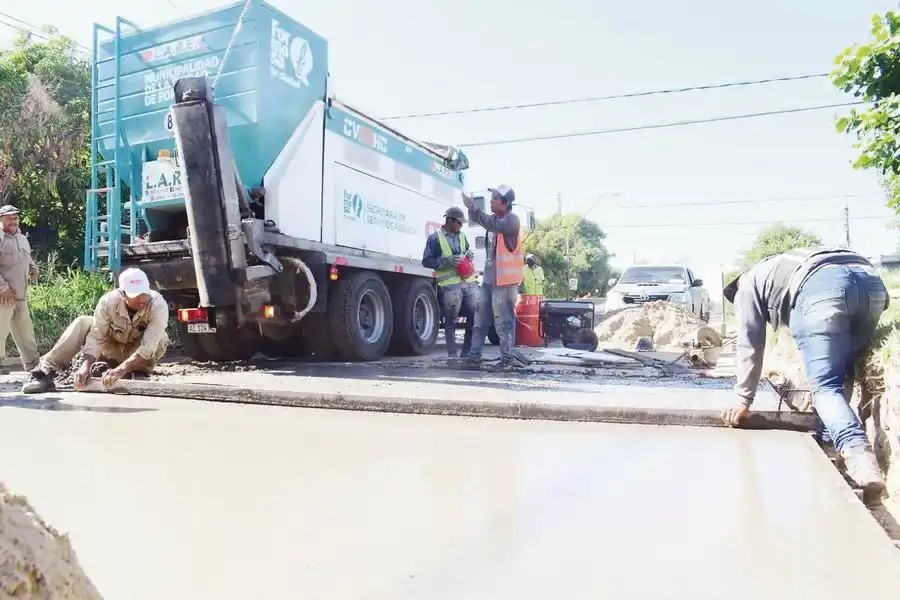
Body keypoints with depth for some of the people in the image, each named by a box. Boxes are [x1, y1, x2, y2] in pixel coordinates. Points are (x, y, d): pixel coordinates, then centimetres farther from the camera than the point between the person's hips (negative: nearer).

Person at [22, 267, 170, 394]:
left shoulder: (158, 305, -32)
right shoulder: (109, 301, -23)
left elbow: (148, 346, -40)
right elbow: (96, 336, -27)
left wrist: (121, 369, -52)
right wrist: (86, 365, -44)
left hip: (140, 358, -2)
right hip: (114, 349, 3)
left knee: (160, 340, -34)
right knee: (82, 323, -18)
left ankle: (107, 368, -24)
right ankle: (46, 372, -21)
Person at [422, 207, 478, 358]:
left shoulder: (462, 236, 18)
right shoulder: (435, 238, -1)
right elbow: (426, 261, -4)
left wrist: (469, 255, 8)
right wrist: (446, 261, -16)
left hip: (469, 282, 6)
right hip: (450, 285, -6)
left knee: (475, 314, 4)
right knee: (451, 320, -2)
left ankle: (467, 351, 17)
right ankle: (452, 354, 5)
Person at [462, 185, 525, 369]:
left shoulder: (512, 220, -11)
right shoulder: (494, 218, 15)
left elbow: (493, 225, -25)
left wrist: (473, 207, -26)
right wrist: (471, 207, -7)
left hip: (504, 279, -8)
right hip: (489, 277, 8)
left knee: (503, 320, -5)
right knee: (480, 317, 11)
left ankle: (507, 358, 2)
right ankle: (474, 354, 18)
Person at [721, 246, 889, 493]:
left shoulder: (747, 286, 26)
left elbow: (750, 345, 18)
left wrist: (743, 400, 23)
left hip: (820, 286, -7)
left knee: (825, 386, -3)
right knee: (841, 379, 19)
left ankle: (857, 453, -21)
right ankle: (827, 442, 18)